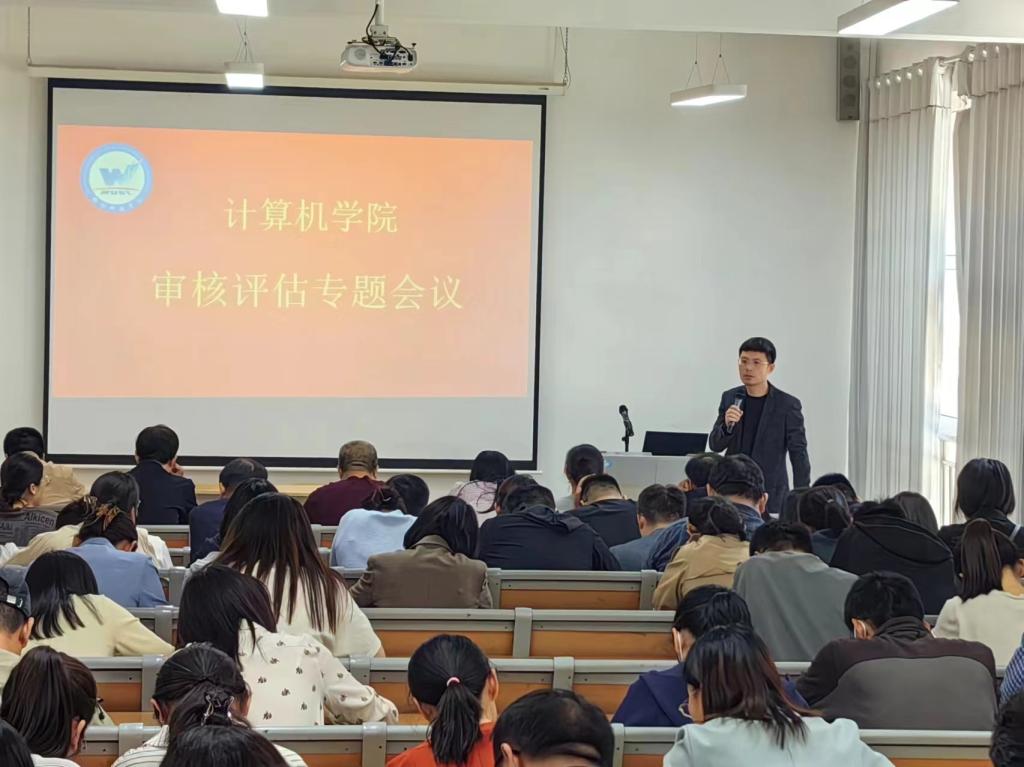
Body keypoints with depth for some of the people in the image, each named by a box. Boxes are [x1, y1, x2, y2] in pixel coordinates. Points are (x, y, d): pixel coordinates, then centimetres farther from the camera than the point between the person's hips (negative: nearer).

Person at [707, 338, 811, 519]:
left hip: (771, 499, -3)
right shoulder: (730, 398, 8)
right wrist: (727, 425, -11)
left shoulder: (787, 405, -3)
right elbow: (715, 446, 10)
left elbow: (799, 455, -1)